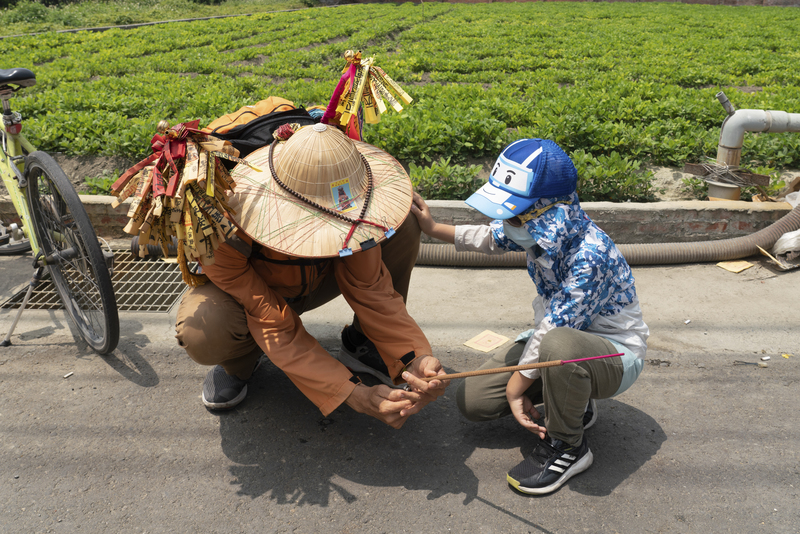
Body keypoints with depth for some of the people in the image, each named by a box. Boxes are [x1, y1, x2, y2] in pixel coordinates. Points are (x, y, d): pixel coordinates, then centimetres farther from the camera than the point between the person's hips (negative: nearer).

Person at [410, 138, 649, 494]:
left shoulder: (589, 255, -34)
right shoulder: (543, 229, -9)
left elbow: (554, 329, -29)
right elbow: (492, 238, 12)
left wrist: (517, 384, -18)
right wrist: (431, 228, 7)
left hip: (614, 353, -7)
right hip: (556, 336, 7)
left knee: (559, 346, -44)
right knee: (472, 401, -3)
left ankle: (567, 447, -15)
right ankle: (571, 402, 16)